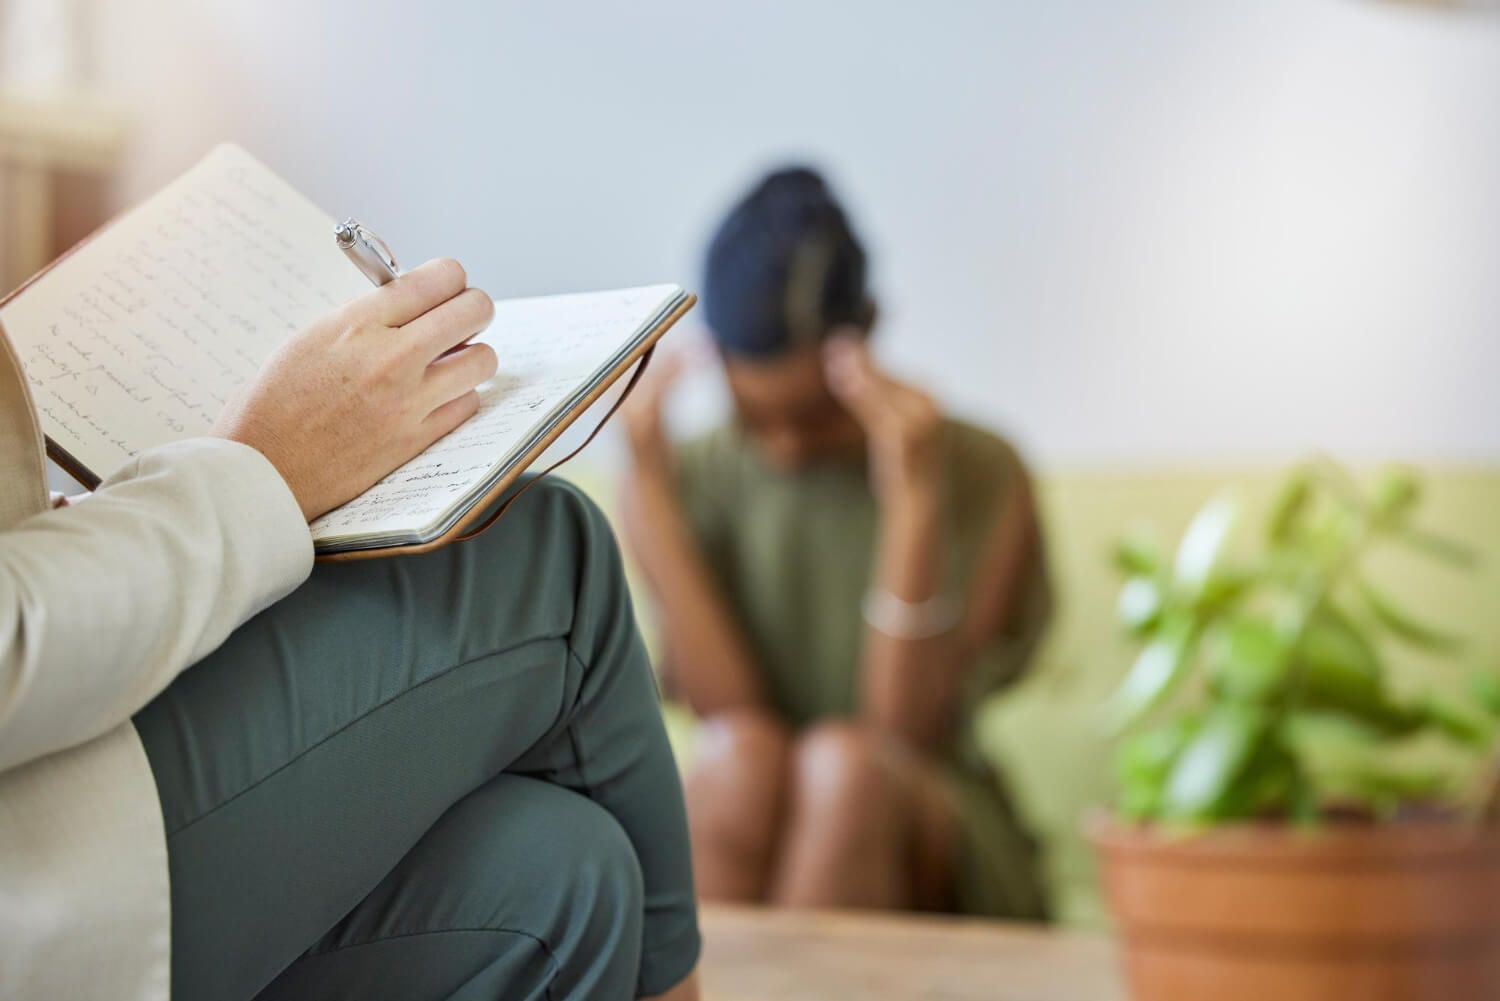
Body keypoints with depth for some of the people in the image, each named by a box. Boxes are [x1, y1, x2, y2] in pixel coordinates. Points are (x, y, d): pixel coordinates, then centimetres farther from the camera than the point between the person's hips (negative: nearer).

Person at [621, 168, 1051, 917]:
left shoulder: (979, 476, -6)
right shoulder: (696, 479, 1)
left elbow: (906, 729, -14)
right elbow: (726, 712, -12)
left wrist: (913, 496, -22)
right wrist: (648, 487, -15)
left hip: (918, 851, -1)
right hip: (747, 853, 1)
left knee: (844, 761, -33)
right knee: (740, 752, -31)